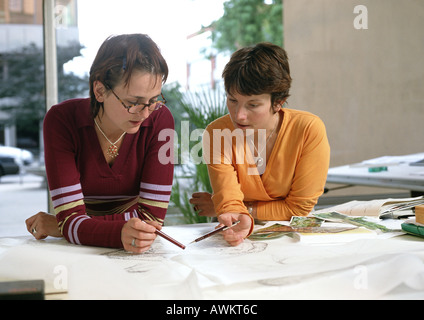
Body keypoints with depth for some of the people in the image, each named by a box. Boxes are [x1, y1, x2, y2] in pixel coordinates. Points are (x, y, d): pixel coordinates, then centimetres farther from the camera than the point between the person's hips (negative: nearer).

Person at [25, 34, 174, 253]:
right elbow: (71, 220, -21)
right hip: (80, 252, -1)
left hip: (138, 259, 2)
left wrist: (58, 225, -16)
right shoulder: (62, 121, -15)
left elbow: (152, 215, -16)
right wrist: (121, 235, -41)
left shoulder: (160, 120, -14)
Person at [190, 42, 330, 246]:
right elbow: (229, 199, -19)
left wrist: (245, 209, -11)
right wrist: (241, 220, -39)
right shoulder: (216, 134, -12)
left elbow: (299, 208, -11)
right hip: (246, 237, 1)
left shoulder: (309, 130, -16)